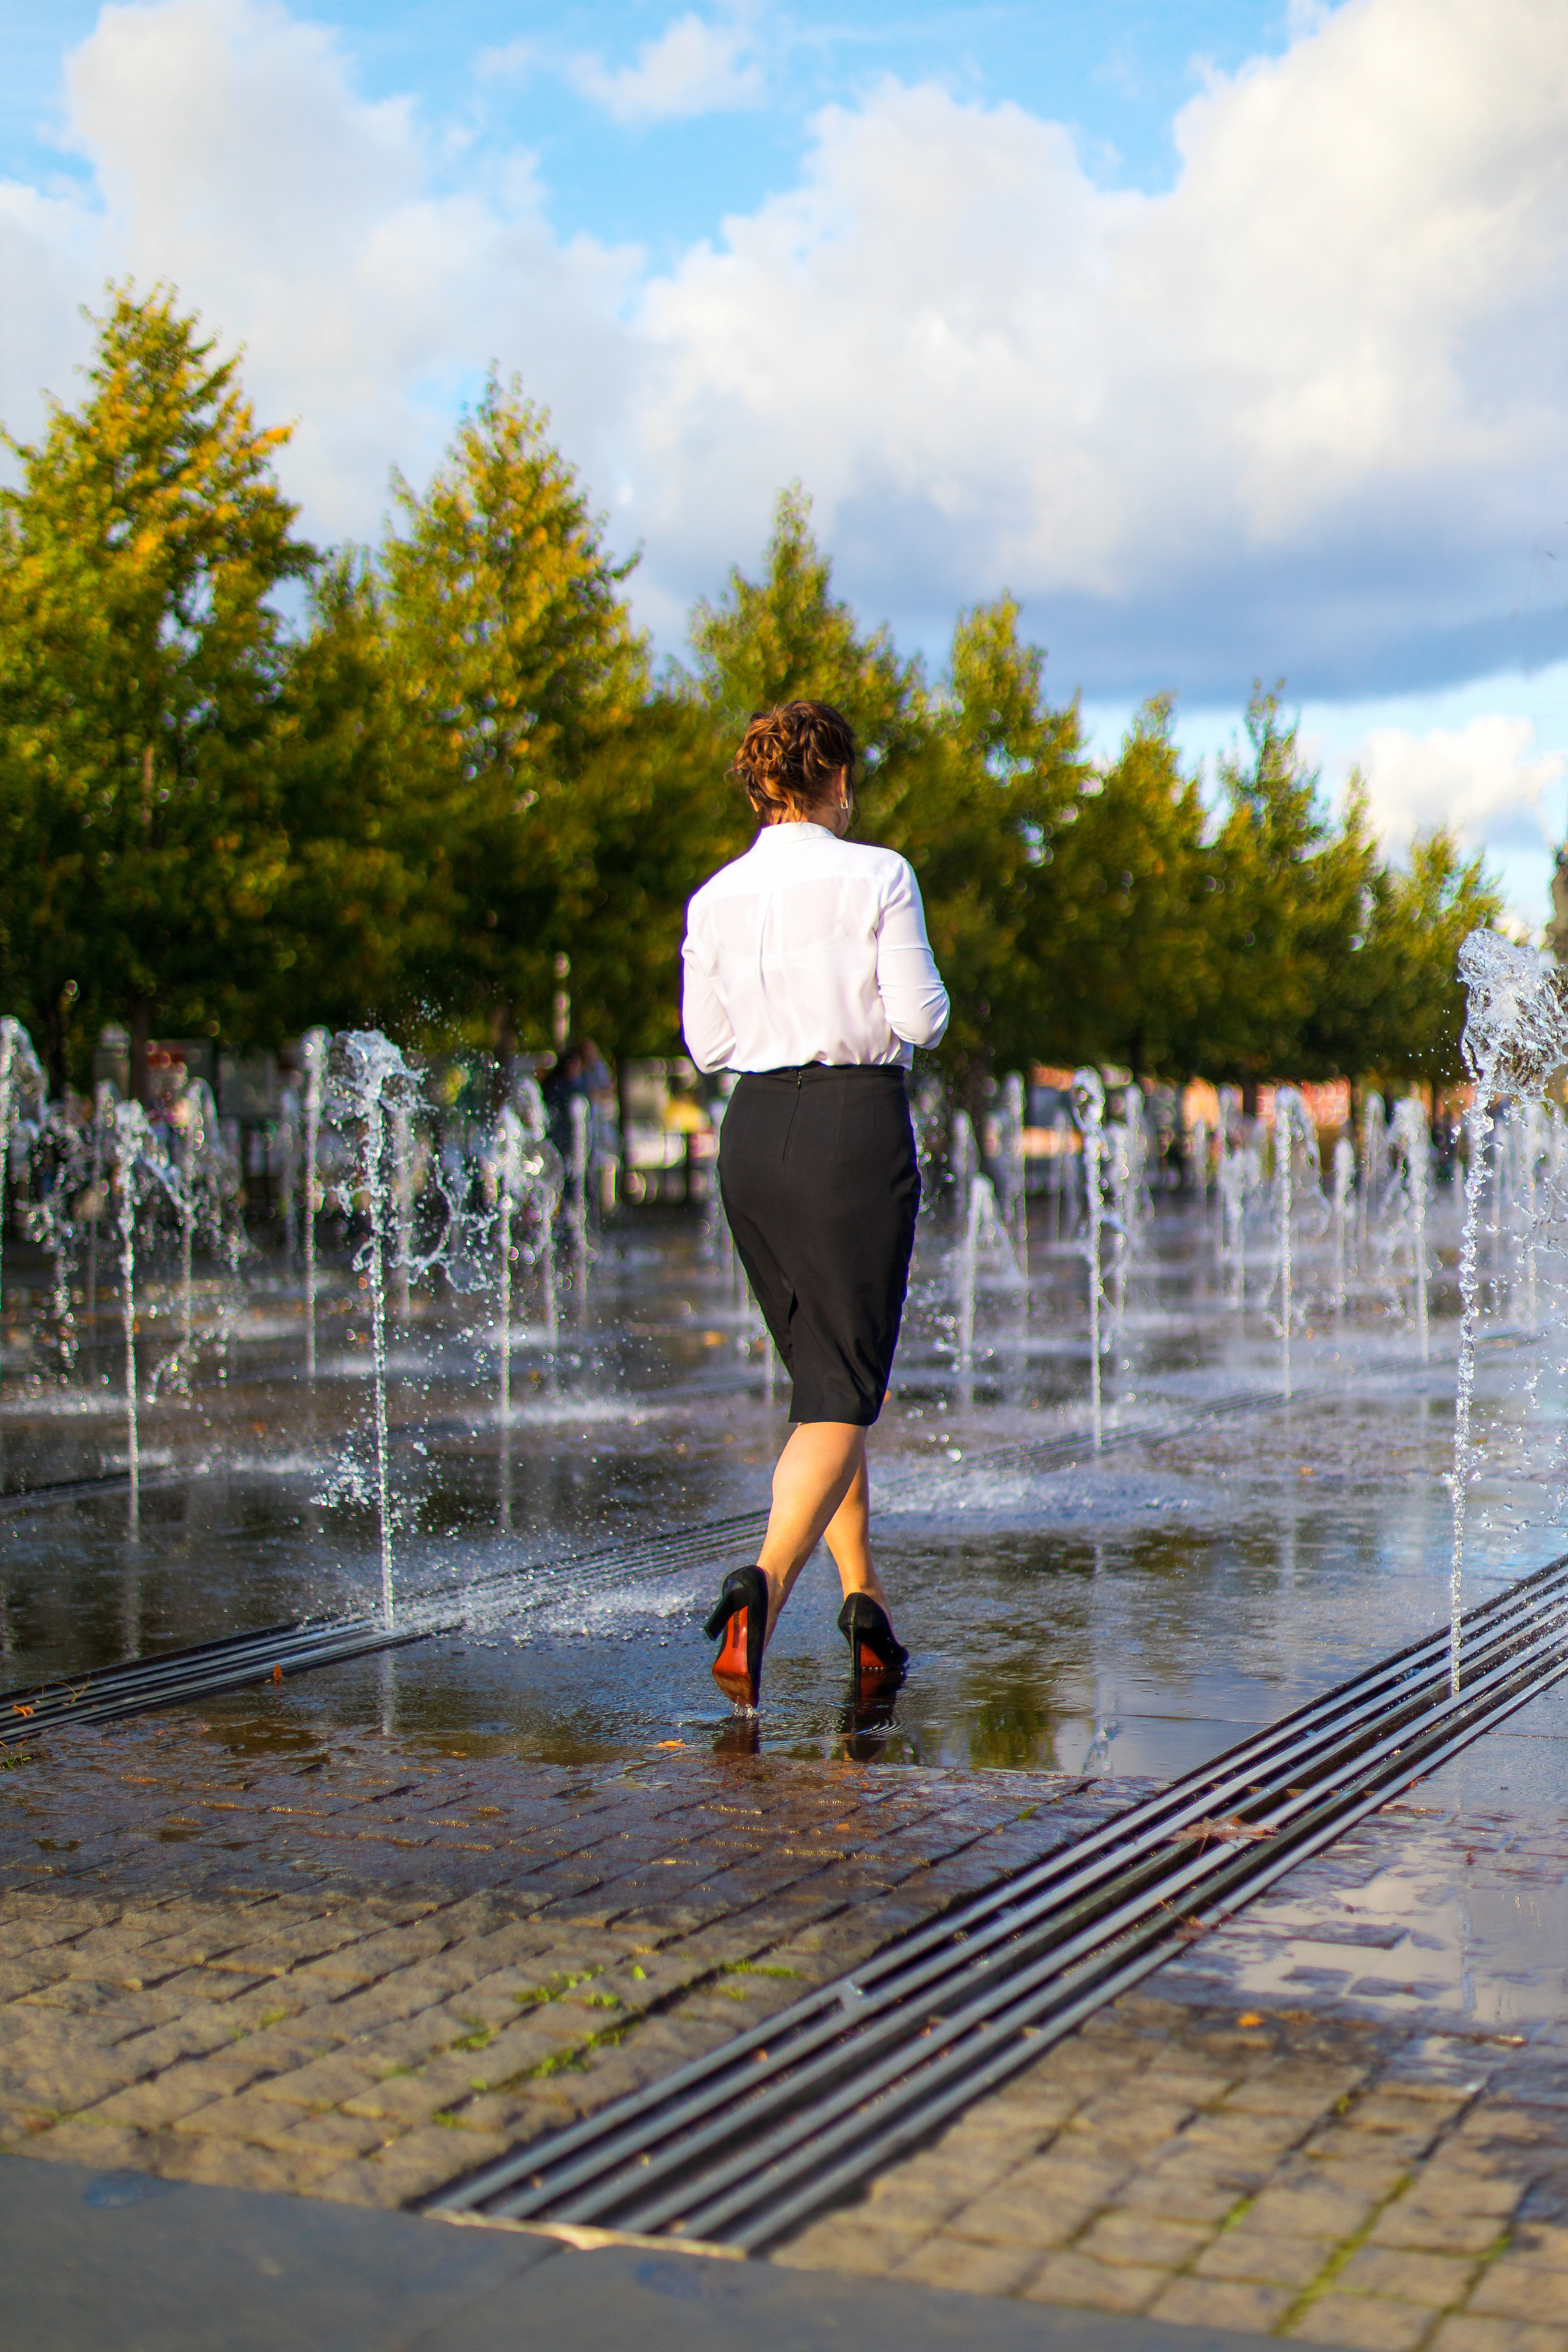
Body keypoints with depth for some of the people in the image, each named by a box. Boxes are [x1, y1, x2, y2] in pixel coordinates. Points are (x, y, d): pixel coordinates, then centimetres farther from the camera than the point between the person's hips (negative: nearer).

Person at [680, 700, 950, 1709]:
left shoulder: (717, 898, 5)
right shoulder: (877, 877, -7)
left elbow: (707, 1041, 9)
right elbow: (921, 1019, -9)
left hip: (755, 1129, 5)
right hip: (858, 1124, -5)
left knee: (824, 1375, 17)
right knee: (843, 1391, -5)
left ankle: (866, 1601, 18)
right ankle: (765, 1583, -26)